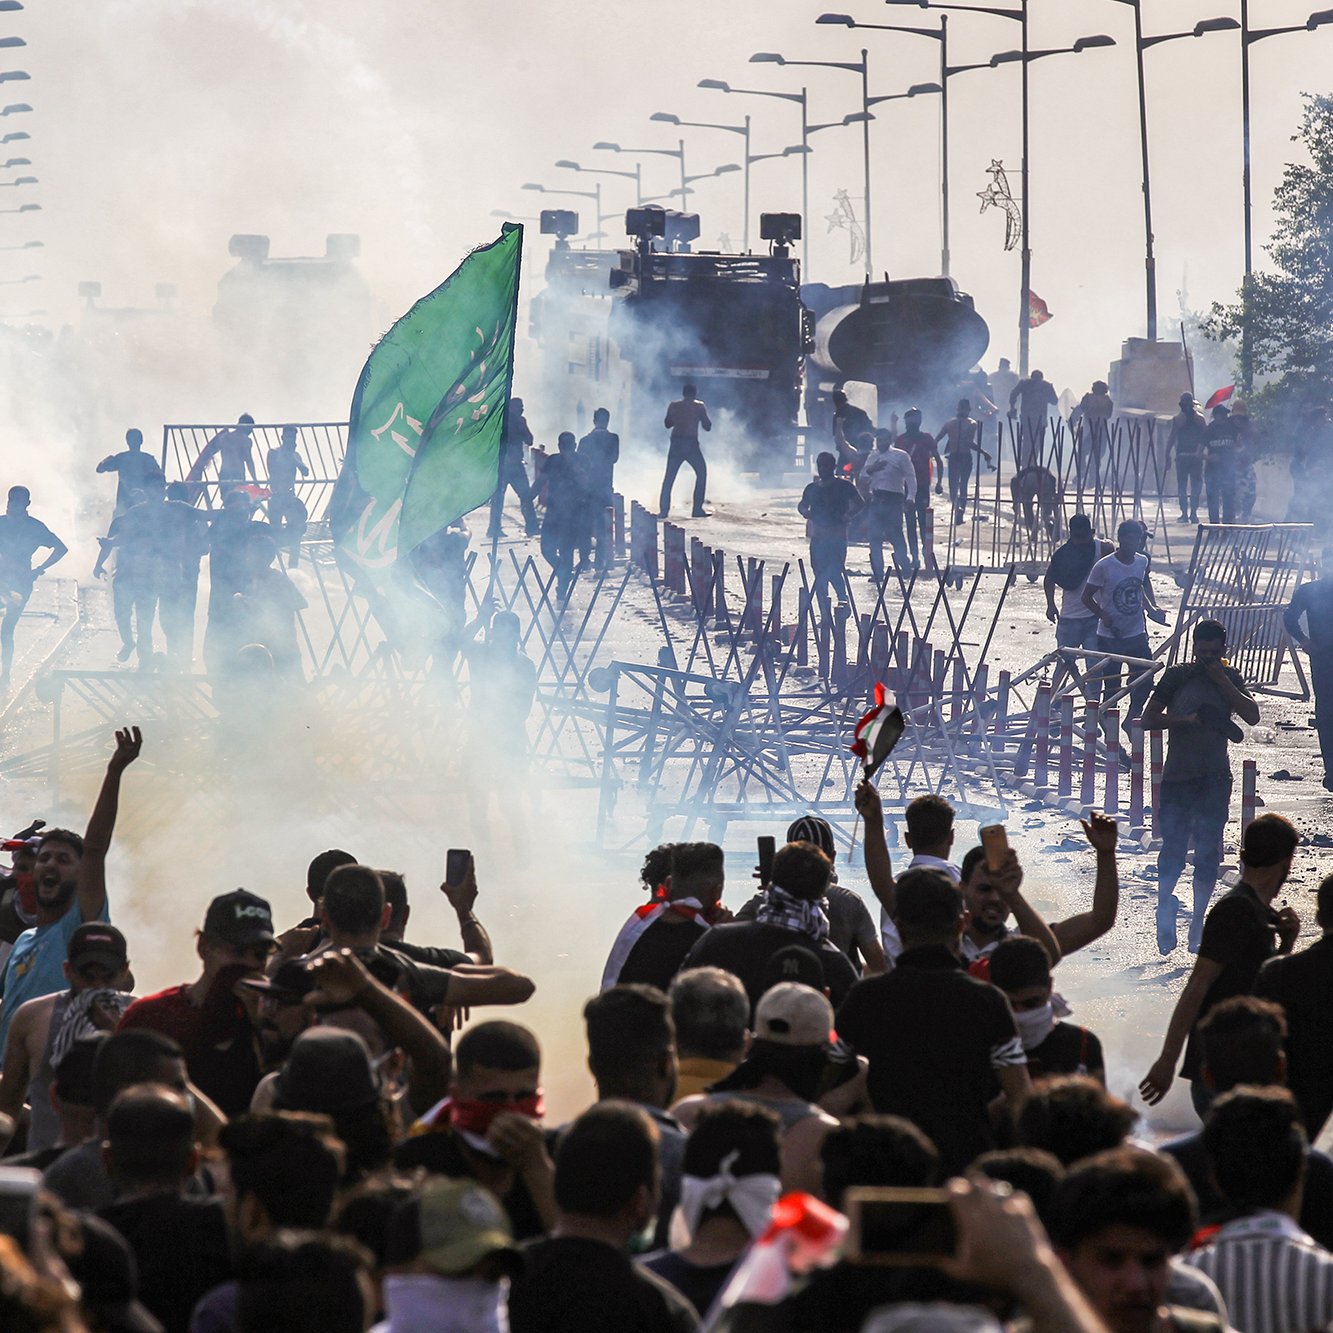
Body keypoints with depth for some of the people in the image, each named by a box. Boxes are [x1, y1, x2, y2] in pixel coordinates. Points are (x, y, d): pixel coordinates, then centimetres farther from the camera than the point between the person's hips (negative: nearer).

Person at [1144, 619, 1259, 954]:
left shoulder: (1231, 678, 7)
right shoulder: (1176, 676, 2)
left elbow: (1253, 716, -6)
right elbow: (1149, 719, -1)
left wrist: (1222, 681, -10)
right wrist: (1187, 719, -15)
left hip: (1215, 778, 1)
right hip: (1177, 775, -1)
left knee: (1208, 852, -1)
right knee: (1173, 848, -5)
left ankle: (1198, 920, 9)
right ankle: (1165, 907, 18)